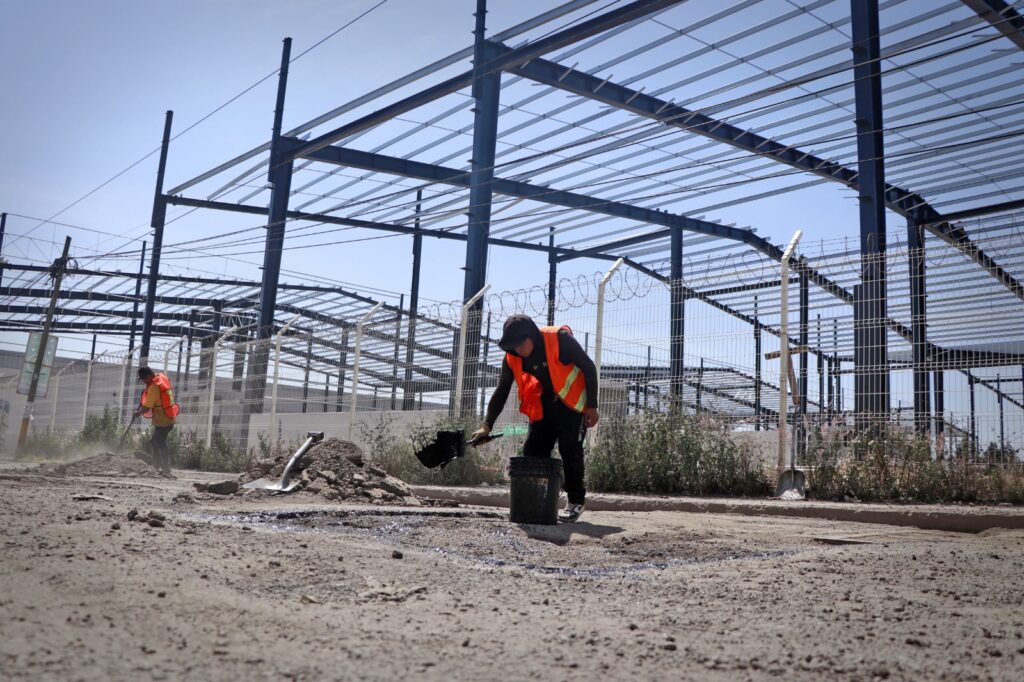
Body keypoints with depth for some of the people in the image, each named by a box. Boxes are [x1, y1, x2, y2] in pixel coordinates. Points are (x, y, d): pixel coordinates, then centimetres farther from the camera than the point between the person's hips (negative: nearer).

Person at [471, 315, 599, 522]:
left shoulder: (560, 339, -26)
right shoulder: (512, 358, -11)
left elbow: (589, 368, -17)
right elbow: (501, 391, -2)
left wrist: (592, 406, -16)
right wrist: (487, 425, -9)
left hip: (572, 401, -5)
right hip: (544, 404, 5)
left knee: (570, 450, -11)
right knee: (532, 451, -1)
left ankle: (576, 500, 4)